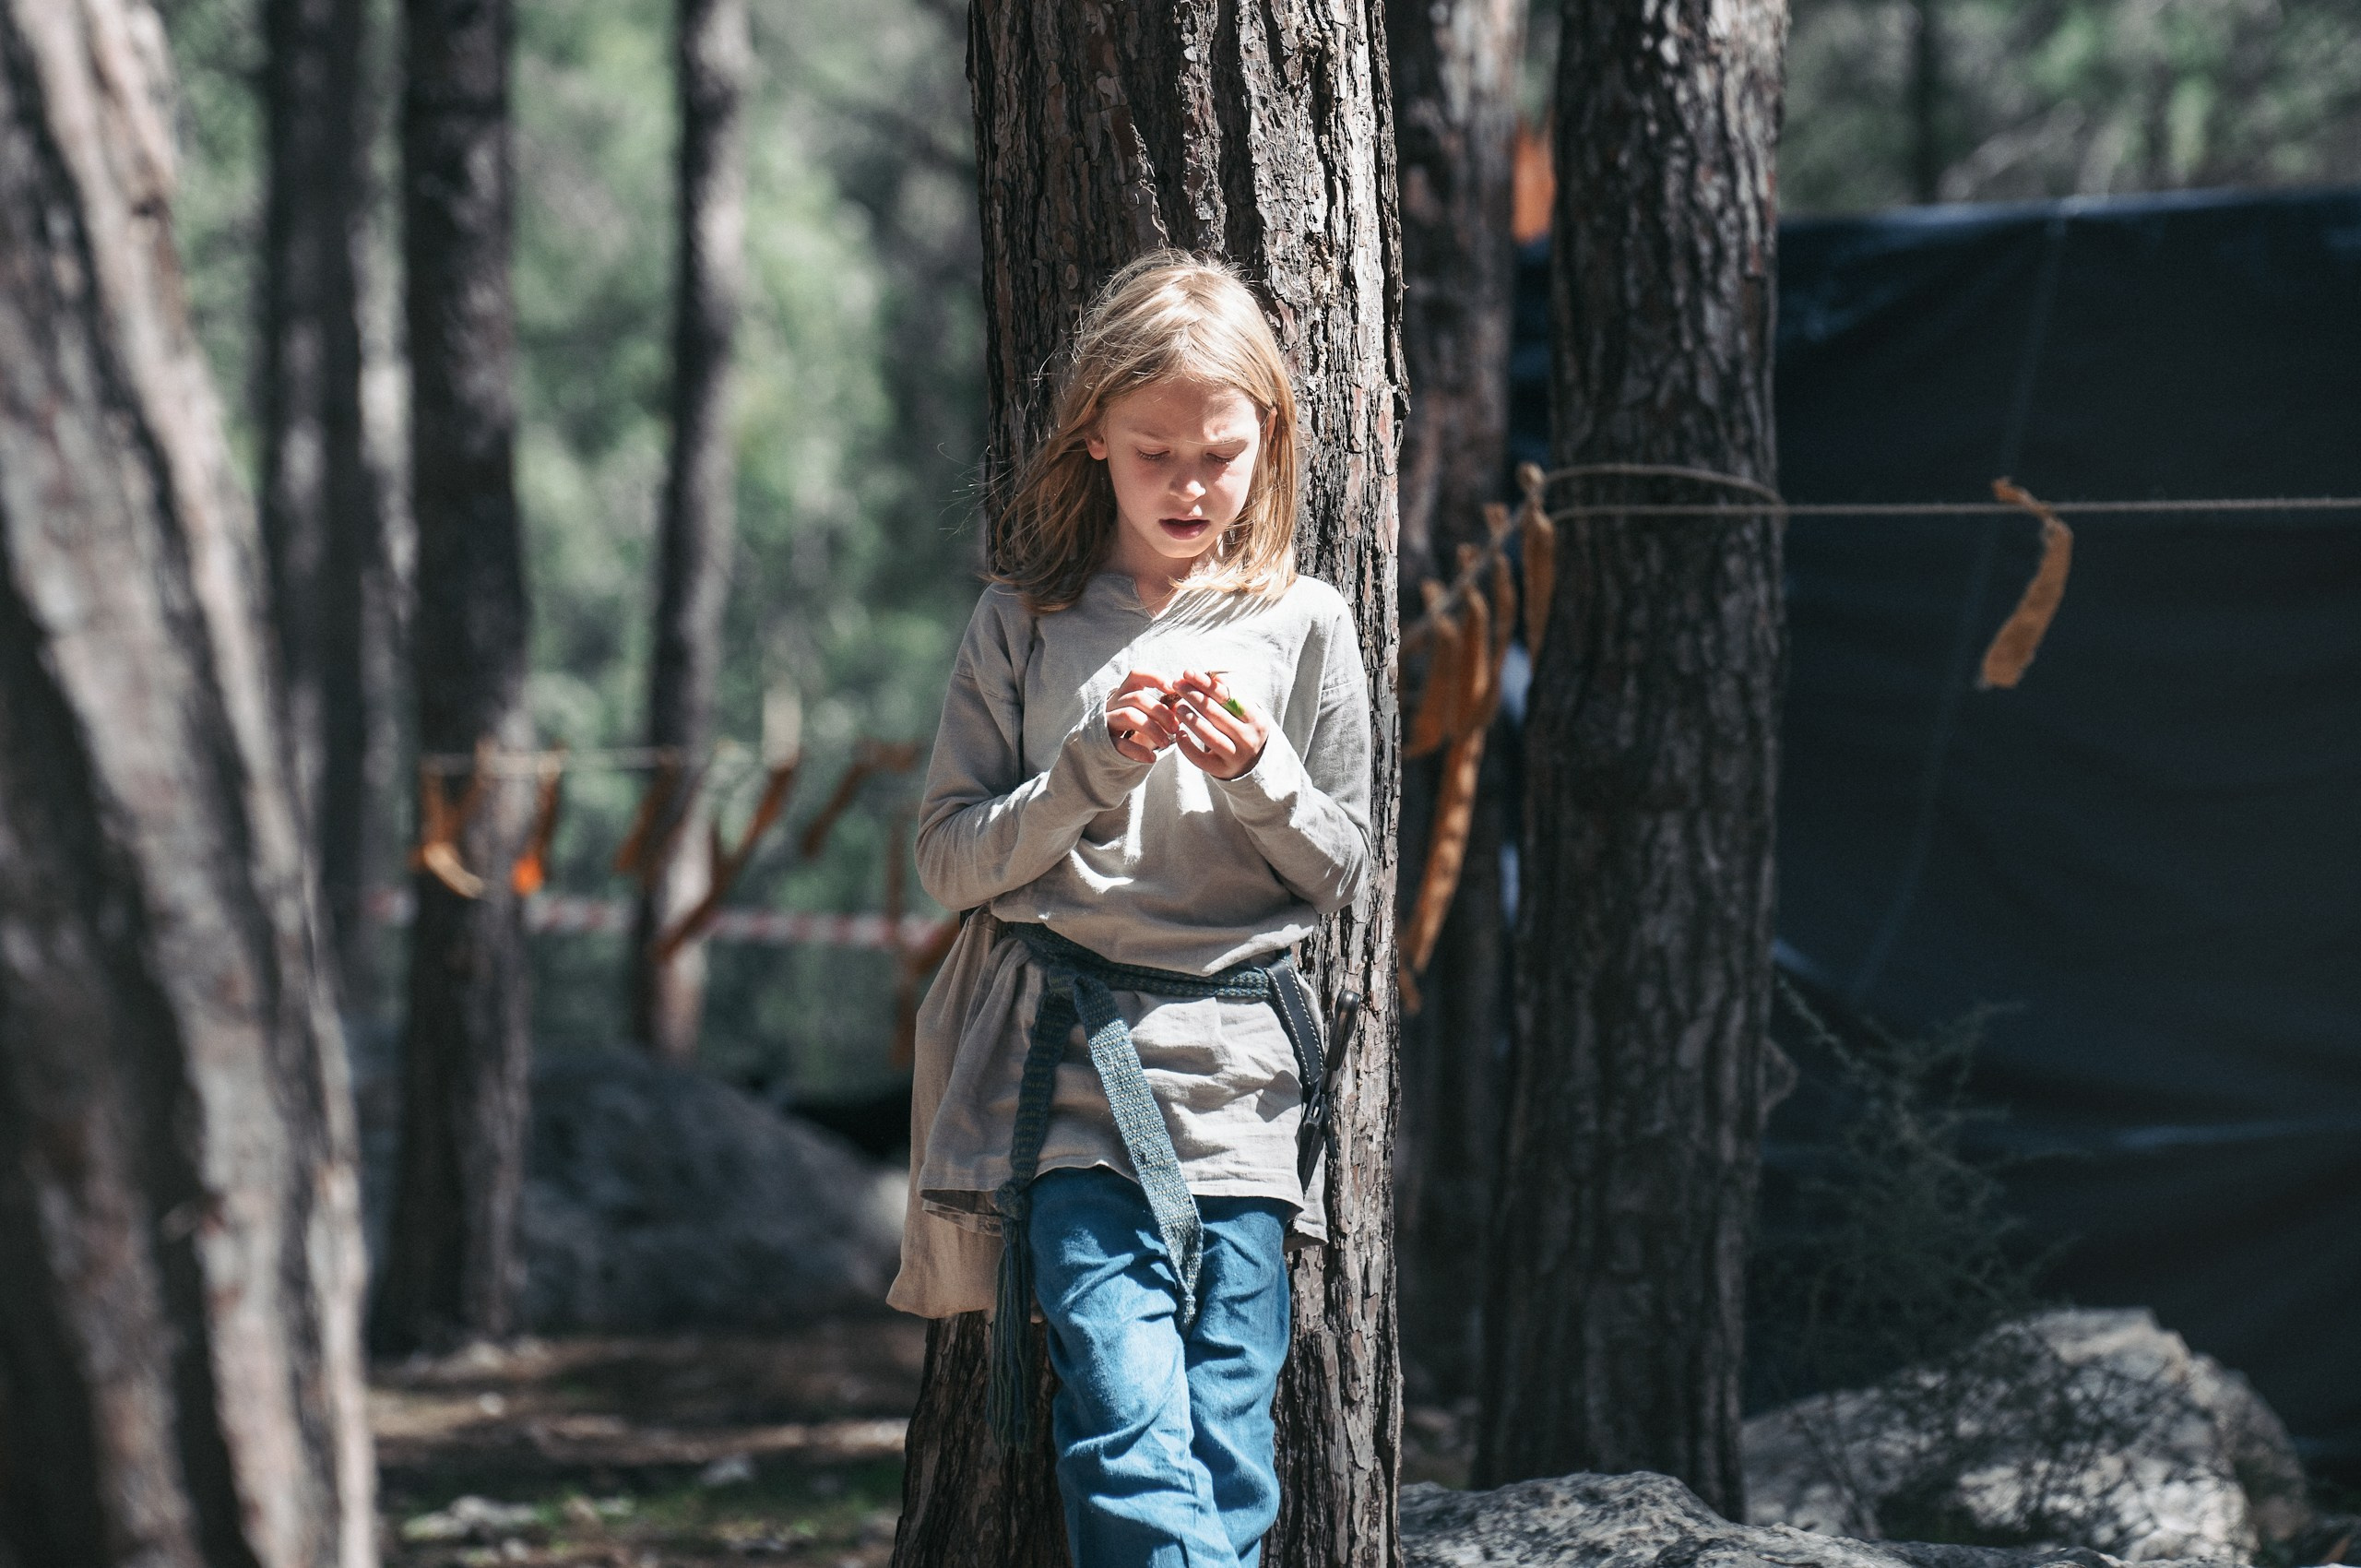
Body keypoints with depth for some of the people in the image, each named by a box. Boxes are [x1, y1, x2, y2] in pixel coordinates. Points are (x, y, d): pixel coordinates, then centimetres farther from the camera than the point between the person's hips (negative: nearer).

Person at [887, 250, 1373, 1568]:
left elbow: (1344, 878, 11)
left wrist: (1259, 775, -9)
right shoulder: (1025, 624, 7)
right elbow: (952, 859, 5)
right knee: (1128, 1440, -15)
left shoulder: (1305, 629, 8)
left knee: (1225, 1456, -2)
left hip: (1238, 1073, 1)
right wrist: (1096, 767, -10)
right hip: (1073, 1071, -1)